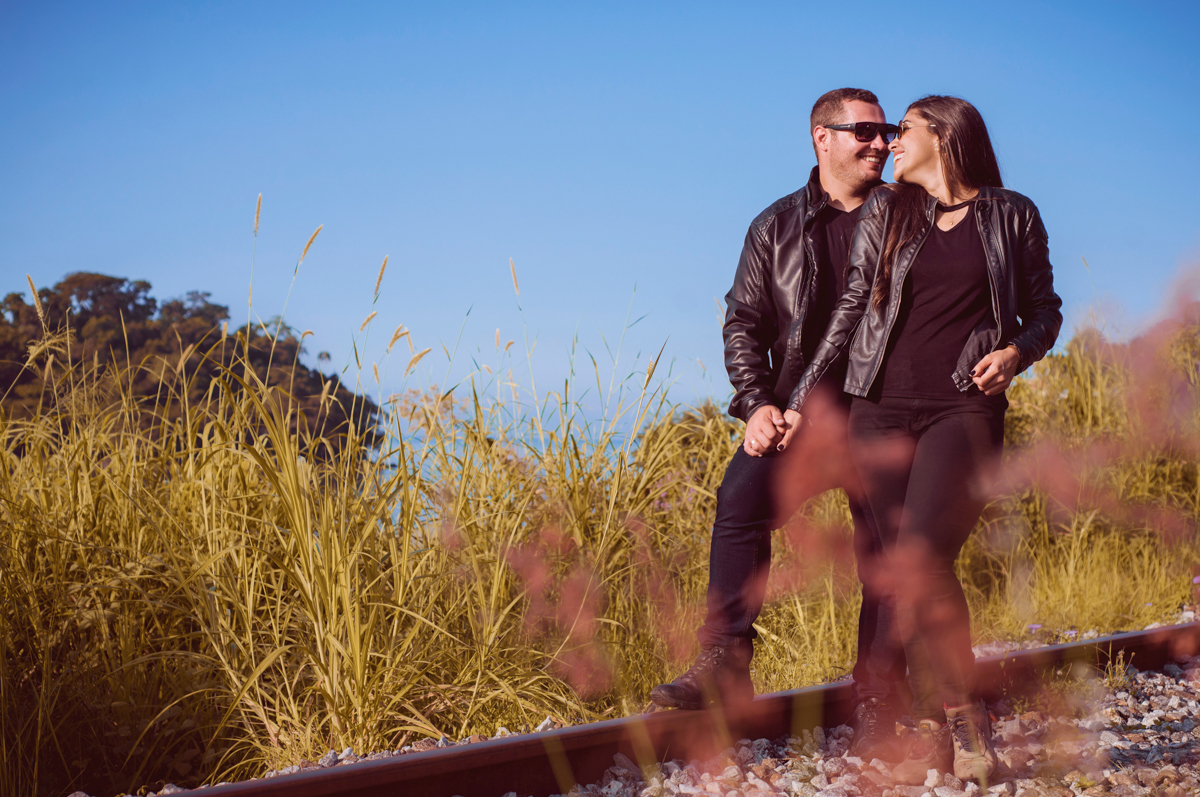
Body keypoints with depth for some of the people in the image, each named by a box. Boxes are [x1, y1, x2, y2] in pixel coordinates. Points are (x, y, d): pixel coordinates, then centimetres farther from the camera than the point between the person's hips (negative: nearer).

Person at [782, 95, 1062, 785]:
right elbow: (853, 307, 14)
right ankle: (935, 733, 5)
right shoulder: (886, 211, 13)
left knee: (921, 560, -20)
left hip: (965, 410, -3)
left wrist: (1017, 350, -9)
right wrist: (804, 397, 11)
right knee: (906, 572, -2)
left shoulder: (1011, 216, 7)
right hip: (883, 411, 3)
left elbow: (1043, 308, 13)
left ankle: (966, 714, -4)